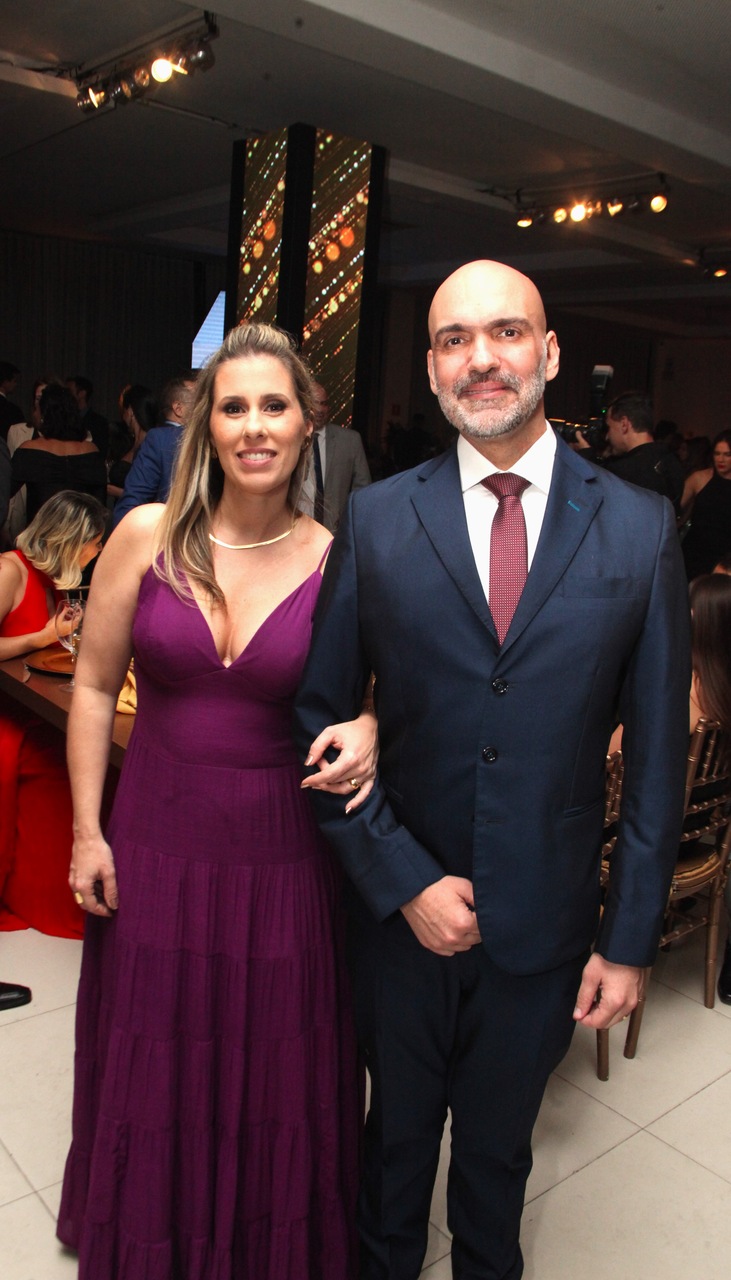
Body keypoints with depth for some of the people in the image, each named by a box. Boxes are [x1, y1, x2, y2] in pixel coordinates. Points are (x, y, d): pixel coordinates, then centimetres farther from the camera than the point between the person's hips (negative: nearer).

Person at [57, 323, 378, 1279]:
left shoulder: (338, 562, -7)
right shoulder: (147, 535, -7)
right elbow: (94, 687, 0)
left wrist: (368, 729, -18)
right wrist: (88, 831, 0)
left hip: (281, 856, -1)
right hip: (155, 844, 1)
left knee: (273, 1066, 17)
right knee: (152, 1063, 21)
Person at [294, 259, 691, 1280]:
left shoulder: (641, 529, -7)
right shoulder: (374, 521, -7)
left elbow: (658, 753, -4)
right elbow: (318, 716, -5)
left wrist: (630, 939, -3)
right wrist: (402, 880, -12)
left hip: (545, 926, 0)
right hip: (401, 911, 0)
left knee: (497, 1145, 24)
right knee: (397, 1131, 24)